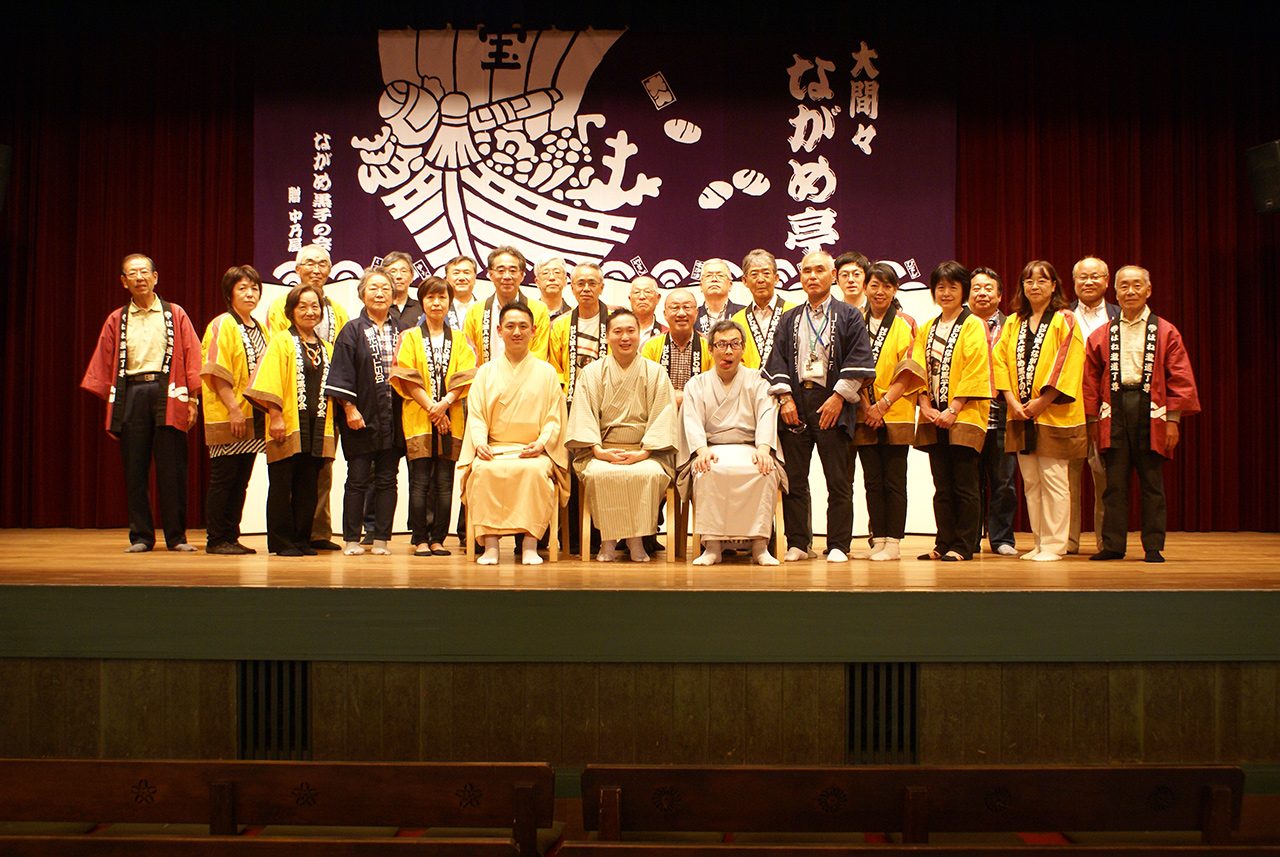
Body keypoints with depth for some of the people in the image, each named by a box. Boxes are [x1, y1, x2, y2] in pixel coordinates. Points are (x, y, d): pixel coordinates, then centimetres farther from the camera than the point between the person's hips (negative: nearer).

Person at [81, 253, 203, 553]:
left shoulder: (175, 315, 9)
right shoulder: (117, 320, 14)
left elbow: (191, 357, 4)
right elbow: (104, 365, 13)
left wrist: (192, 399, -4)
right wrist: (111, 407, 5)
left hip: (167, 393, -2)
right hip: (131, 394, 2)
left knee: (171, 469, -3)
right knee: (135, 469, 2)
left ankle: (176, 536, 5)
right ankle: (140, 536, 10)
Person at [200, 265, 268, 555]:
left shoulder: (260, 330, 17)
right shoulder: (222, 325, -5)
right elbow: (217, 373, -13)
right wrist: (233, 409, -20)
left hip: (254, 416, 7)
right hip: (227, 417, -7)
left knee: (241, 479, 8)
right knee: (223, 478, -2)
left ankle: (231, 538, 14)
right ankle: (216, 540, 4)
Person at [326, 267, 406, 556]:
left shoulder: (401, 332, 12)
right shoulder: (352, 331, 2)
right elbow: (342, 374, -4)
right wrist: (350, 408, -11)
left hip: (392, 417, 3)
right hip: (361, 417, -3)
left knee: (387, 479, 4)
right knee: (357, 480, 1)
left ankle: (381, 539, 10)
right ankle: (351, 539, 8)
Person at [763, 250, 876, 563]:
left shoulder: (848, 316, 7)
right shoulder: (789, 319, 16)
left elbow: (858, 360, -1)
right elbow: (777, 360, 10)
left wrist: (839, 397, -10)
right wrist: (785, 398, -3)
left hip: (832, 401, -3)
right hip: (795, 402, 3)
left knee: (838, 479, -1)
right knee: (794, 478, 2)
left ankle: (838, 545, 5)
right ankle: (797, 543, 10)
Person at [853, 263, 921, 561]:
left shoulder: (905, 324, 2)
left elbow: (909, 372, -5)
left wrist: (882, 404, -12)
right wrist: (865, 405, -6)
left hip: (895, 414, -3)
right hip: (864, 415, 3)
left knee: (893, 481, -2)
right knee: (872, 480, 4)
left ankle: (894, 542, 4)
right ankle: (878, 540, 11)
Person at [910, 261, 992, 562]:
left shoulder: (973, 325, -1)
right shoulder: (926, 329, 16)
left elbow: (975, 372, -9)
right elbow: (918, 369, 11)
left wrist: (953, 409, -15)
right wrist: (925, 406, -4)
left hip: (964, 416, -5)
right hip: (934, 418, 5)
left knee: (964, 486, -3)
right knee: (942, 486, 8)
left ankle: (963, 546, 3)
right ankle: (944, 544, 13)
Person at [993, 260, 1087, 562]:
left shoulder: (1064, 321, -3)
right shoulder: (1013, 323, 12)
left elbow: (1069, 366, -11)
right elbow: (1000, 361, 7)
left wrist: (1040, 402, -15)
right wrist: (1014, 402, -5)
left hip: (1053, 414, -5)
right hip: (1021, 415, 5)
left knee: (1053, 478, -3)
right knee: (1030, 481, 9)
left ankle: (1055, 545, 4)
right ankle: (1040, 543, 17)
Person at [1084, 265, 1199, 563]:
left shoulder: (1166, 333, 7)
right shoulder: (1101, 336, 12)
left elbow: (1180, 380, 3)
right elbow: (1091, 381, 11)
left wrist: (1173, 419, -4)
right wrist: (1093, 420, 5)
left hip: (1150, 410, -1)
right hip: (1114, 410, 1)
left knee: (1152, 483, 3)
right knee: (1115, 482, 2)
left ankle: (1154, 546, 10)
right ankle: (1112, 545, 9)